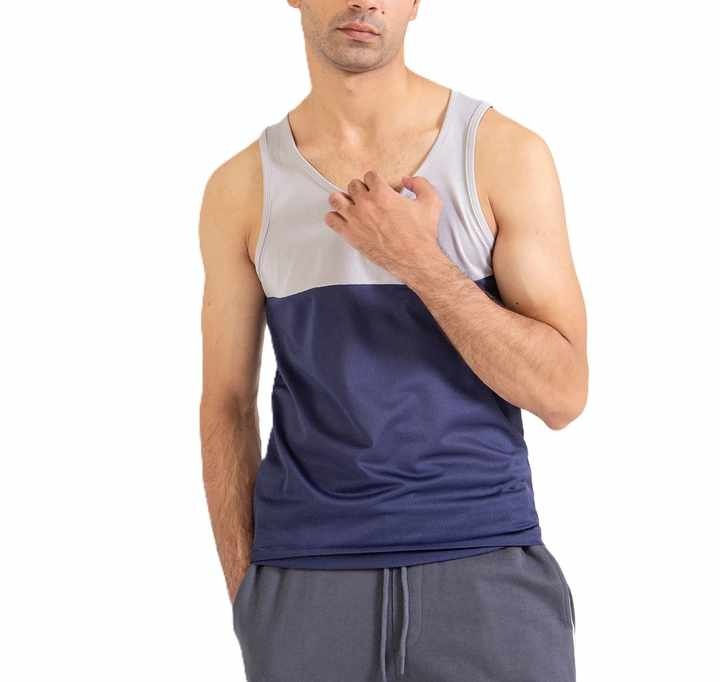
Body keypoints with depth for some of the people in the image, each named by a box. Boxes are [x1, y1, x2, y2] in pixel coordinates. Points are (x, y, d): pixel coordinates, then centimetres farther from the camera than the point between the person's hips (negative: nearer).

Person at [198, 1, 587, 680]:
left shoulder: (506, 153, -3)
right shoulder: (242, 186, 2)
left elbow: (562, 393, -6)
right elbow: (227, 405, 6)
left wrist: (419, 261, -16)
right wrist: (246, 596, -1)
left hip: (487, 570, -1)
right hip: (303, 581, 1)